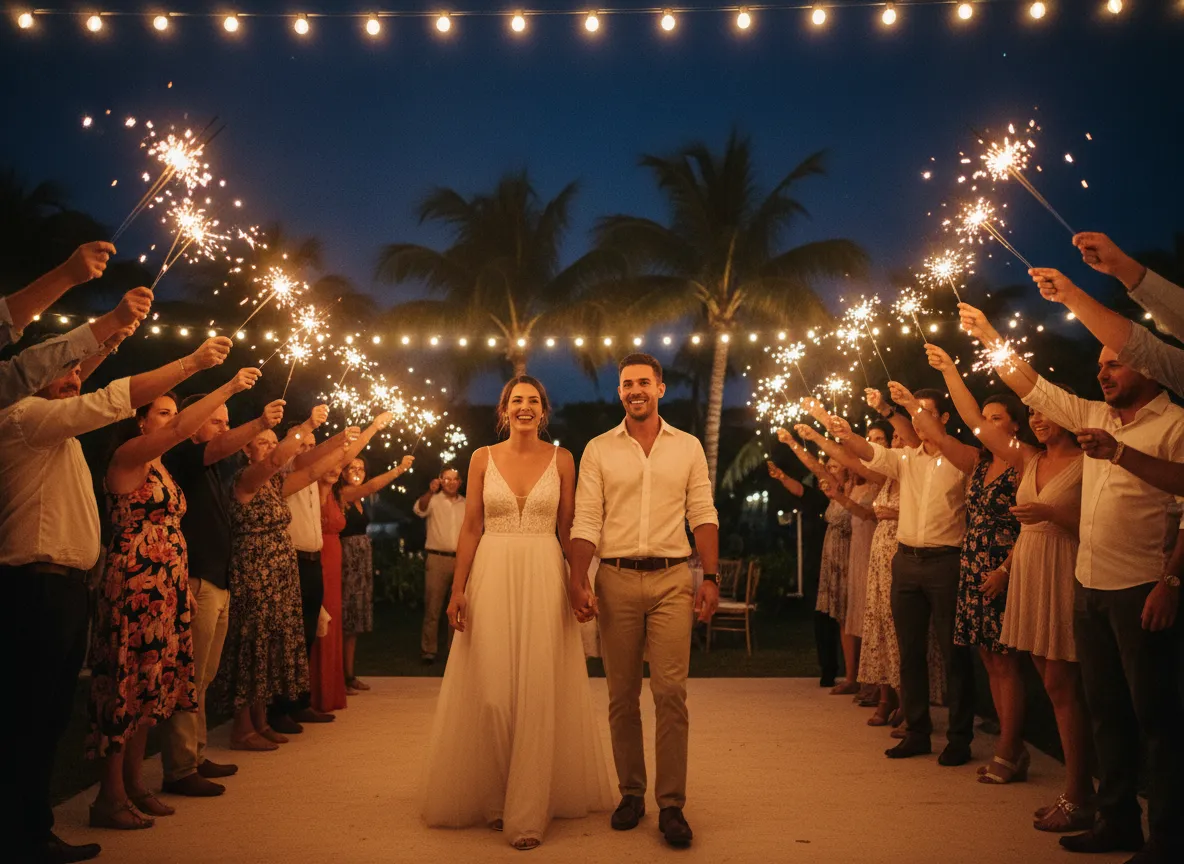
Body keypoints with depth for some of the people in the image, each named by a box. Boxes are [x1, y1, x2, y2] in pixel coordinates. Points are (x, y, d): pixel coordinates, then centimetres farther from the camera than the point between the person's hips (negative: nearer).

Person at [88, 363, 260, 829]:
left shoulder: (161, 469, 19)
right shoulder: (128, 455, -6)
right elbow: (180, 430, -22)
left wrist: (184, 586, 16)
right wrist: (228, 387, -21)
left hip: (166, 589, 9)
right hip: (133, 584, -9)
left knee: (151, 685, 10)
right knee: (128, 683, -6)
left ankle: (134, 782, 19)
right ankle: (110, 796, 1)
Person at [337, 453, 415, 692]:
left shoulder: (358, 499, 17)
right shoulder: (343, 493, -11)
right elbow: (371, 486, -26)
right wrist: (399, 468, -30)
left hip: (362, 559, 9)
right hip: (347, 557, -9)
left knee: (355, 619, 10)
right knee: (345, 618, -7)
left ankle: (350, 675, 16)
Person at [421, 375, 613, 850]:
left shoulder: (561, 460, 5)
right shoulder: (483, 459, 5)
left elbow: (567, 530, 7)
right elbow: (471, 528, 5)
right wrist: (458, 589, -1)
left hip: (544, 579, 0)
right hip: (492, 578, 0)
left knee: (539, 693, 0)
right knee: (490, 693, 1)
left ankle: (527, 813, 10)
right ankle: (492, 797, 21)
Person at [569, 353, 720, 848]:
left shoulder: (688, 447, 9)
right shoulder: (598, 450, 7)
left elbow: (703, 515, 6)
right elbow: (586, 521, 1)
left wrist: (711, 577, -2)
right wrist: (578, 583, -8)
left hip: (671, 579, 0)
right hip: (616, 580, 1)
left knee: (671, 692, -5)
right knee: (622, 695, 7)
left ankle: (671, 804, 2)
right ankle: (631, 793, 20)